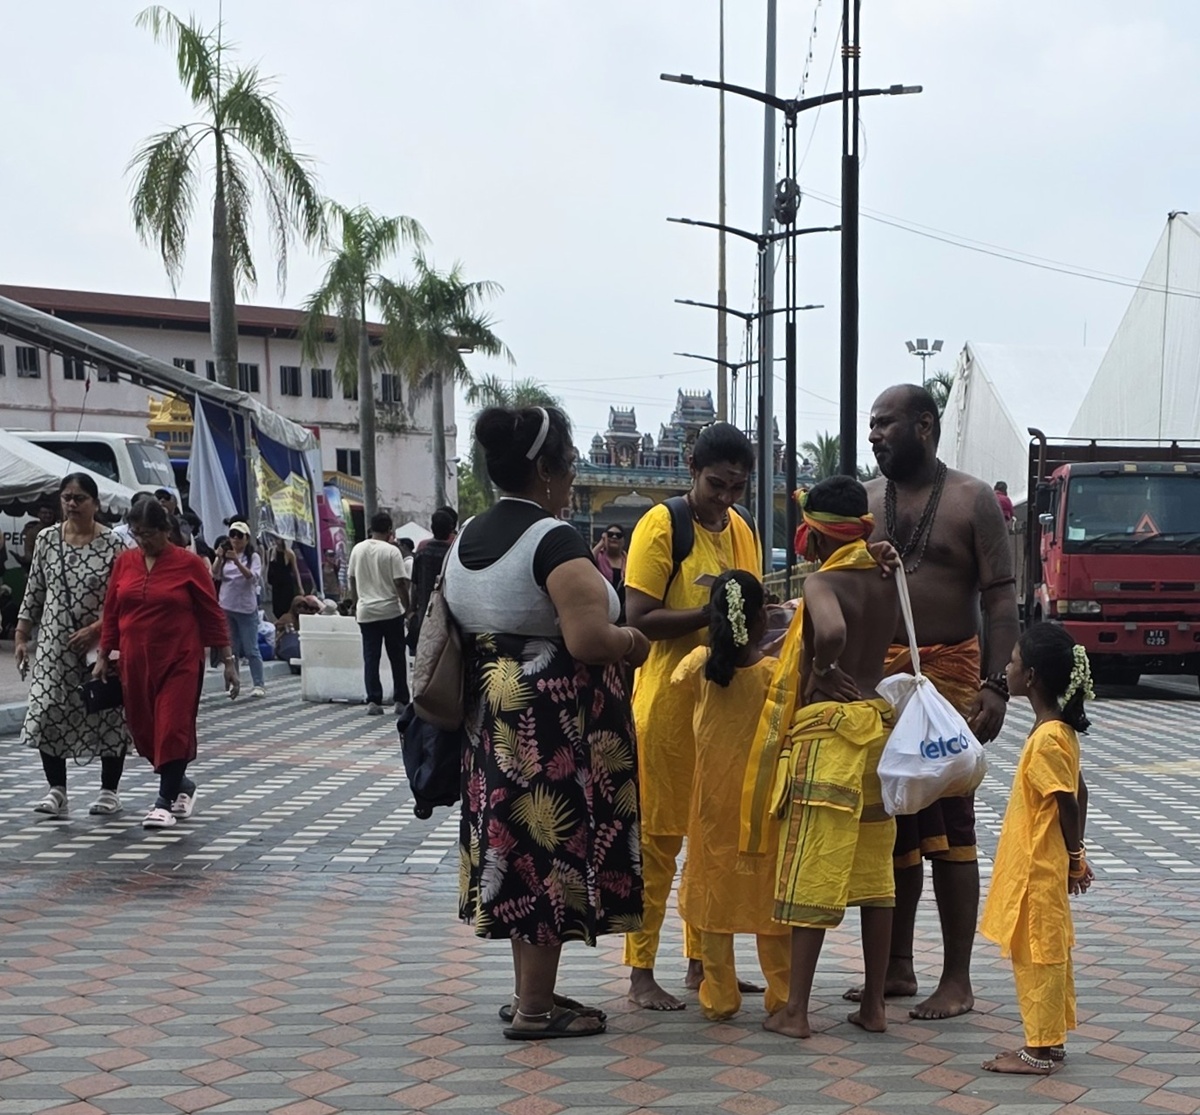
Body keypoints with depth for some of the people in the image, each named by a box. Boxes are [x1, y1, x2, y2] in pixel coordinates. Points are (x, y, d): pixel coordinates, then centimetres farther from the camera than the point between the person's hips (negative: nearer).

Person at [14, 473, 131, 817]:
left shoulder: (112, 544, -7)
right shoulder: (46, 539, 4)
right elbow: (34, 592, 10)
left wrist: (94, 630, -16)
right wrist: (21, 637, 6)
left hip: (101, 644, -3)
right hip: (54, 644, 3)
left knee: (108, 717, 3)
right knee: (46, 714, -4)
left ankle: (109, 791, 17)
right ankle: (56, 790, 8)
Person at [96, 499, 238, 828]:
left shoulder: (190, 564, -6)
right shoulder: (125, 562, 6)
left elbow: (212, 614, -3)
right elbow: (111, 612, 11)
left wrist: (228, 660, -3)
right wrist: (104, 656, 8)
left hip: (180, 662, -5)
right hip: (135, 663, 5)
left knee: (173, 729, -6)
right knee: (143, 730, 10)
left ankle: (166, 802, 2)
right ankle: (180, 785, 30)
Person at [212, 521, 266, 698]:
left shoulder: (253, 557, 1)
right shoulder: (225, 556, 9)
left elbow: (253, 577, -15)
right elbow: (215, 575, -3)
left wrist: (237, 561, -28)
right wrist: (219, 559, -21)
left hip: (246, 608, -3)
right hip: (226, 607, 3)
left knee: (251, 649, -3)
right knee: (231, 649, 9)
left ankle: (258, 684, -1)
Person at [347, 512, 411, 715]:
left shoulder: (357, 550, 4)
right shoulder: (391, 551, -10)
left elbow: (352, 581, 11)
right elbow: (400, 584, -12)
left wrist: (356, 605, 22)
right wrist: (408, 608, -4)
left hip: (366, 612, 3)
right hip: (391, 611, -3)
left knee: (370, 658, 4)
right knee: (397, 658, 6)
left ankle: (373, 701, -2)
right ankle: (401, 701, 8)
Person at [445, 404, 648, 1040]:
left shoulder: (468, 538, 10)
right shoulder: (553, 539, -17)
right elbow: (589, 638, -26)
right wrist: (633, 643, -5)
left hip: (494, 721, 9)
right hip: (555, 725, -9)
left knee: (518, 845, 16)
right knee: (554, 851, 0)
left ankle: (528, 991, 25)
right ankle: (535, 1008, 6)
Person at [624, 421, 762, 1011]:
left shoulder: (743, 531, 11)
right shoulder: (661, 525, -9)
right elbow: (638, 618, -16)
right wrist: (710, 614, -24)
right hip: (667, 700, -7)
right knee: (657, 838, -1)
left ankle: (702, 962, 22)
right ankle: (641, 973, 6)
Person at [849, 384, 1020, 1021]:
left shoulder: (972, 501, -1)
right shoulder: (865, 501, 11)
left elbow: (1000, 599, -5)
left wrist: (996, 684, -15)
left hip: (948, 673, -4)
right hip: (876, 676, 4)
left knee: (948, 825, -4)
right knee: (891, 824, 10)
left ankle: (957, 981, 2)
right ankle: (897, 967, 21)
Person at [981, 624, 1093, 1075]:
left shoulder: (1046, 739, -22)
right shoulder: (1061, 730, 8)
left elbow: (1068, 804, -21)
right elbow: (1077, 796, 13)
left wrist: (1073, 858, -9)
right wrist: (1074, 856, 17)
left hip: (1038, 871, -10)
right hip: (1042, 867, 10)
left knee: (1038, 956, -1)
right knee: (1047, 955, 16)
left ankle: (1040, 1050, 6)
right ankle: (1050, 1041, 25)